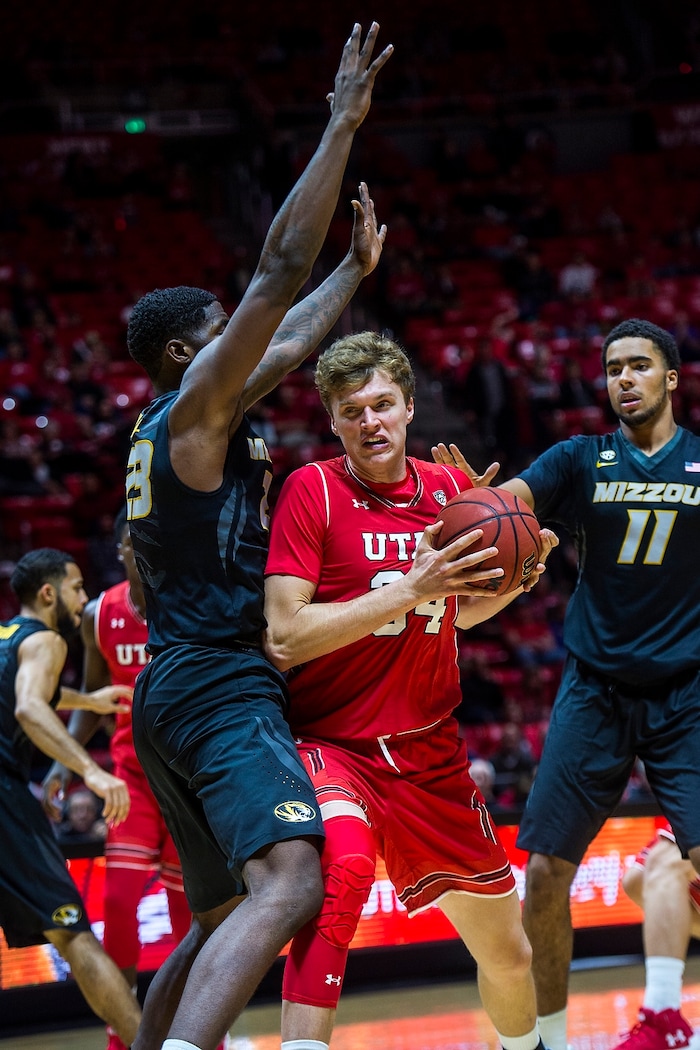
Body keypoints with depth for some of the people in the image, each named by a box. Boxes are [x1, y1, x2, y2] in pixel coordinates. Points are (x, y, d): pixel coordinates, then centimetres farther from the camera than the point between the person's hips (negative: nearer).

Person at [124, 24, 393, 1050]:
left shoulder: (174, 423, 19)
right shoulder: (194, 404, -5)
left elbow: (290, 338, 32)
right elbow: (280, 273, -12)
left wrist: (358, 269, 40)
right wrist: (342, 126, -11)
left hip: (178, 692, 11)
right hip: (222, 687, -11)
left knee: (217, 918, 17)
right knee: (290, 883, -27)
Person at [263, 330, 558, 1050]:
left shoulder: (450, 489, 4)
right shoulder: (312, 489, -11)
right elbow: (283, 637, -20)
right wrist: (410, 590, -25)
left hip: (429, 751, 5)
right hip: (330, 742, -5)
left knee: (508, 951, 14)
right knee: (344, 865, -38)